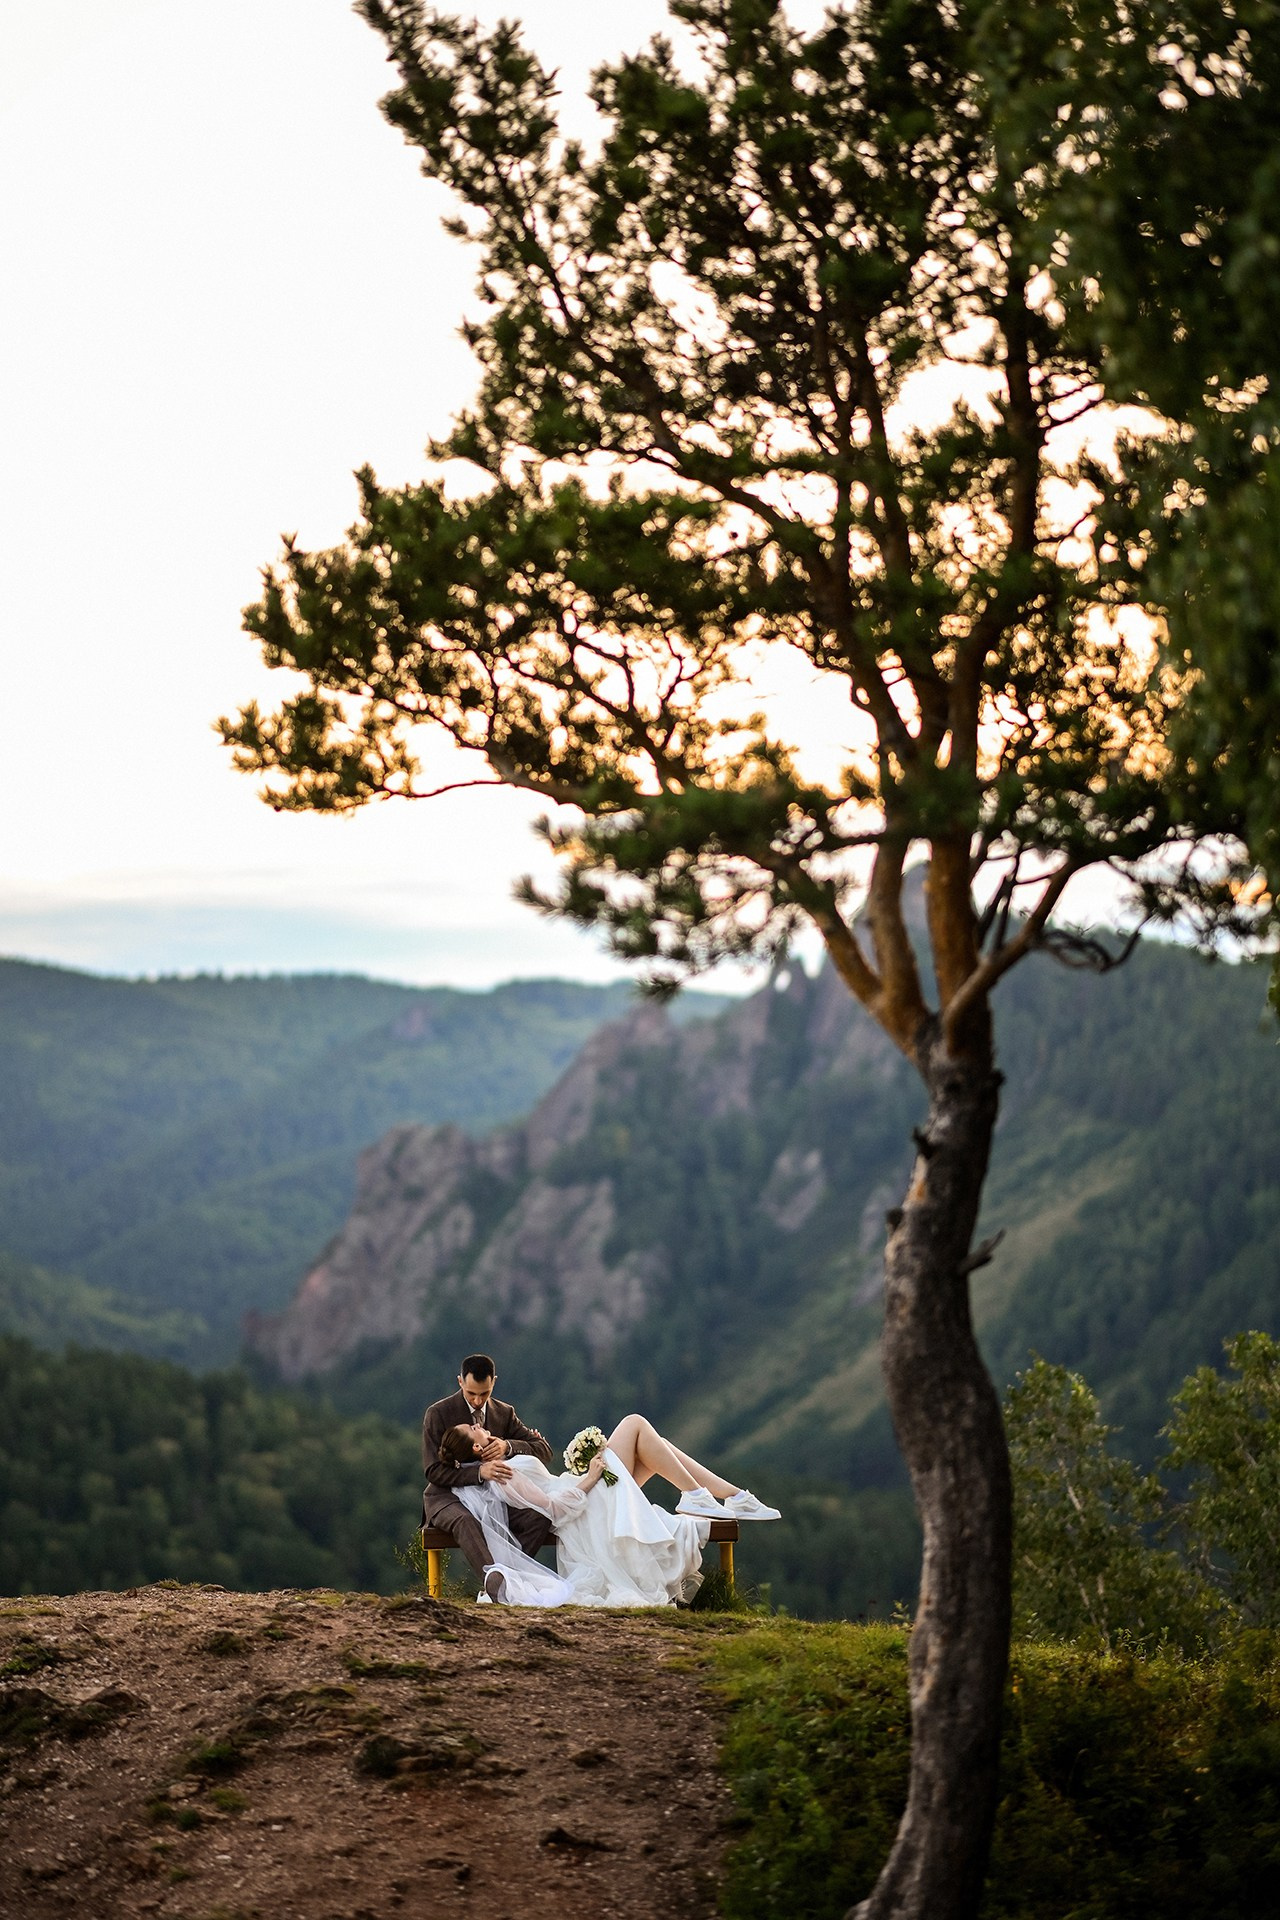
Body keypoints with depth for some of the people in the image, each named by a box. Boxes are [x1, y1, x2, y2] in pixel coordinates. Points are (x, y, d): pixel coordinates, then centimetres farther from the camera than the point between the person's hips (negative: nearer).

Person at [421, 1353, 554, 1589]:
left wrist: (508, 1446, -19)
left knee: (538, 1516, -25)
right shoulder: (438, 1414, -6)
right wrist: (479, 1472, -30)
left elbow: (544, 1450, 3)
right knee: (465, 1521, -40)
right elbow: (433, 1471, -13)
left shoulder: (505, 1413, 7)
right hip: (449, 1497, -4)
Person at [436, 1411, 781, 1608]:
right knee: (635, 1423, -9)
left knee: (657, 1445, 9)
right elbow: (552, 1507, -24)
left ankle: (734, 1496, 2)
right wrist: (589, 1479, -19)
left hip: (588, 1499, 10)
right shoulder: (503, 1475, -20)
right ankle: (694, 1497, -8)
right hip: (590, 1502, -10)